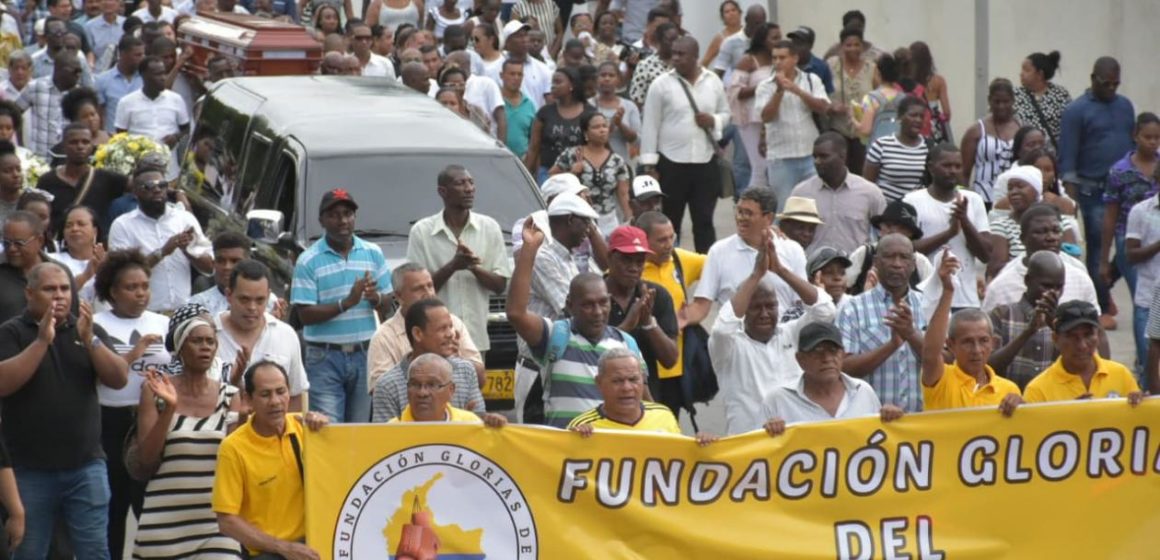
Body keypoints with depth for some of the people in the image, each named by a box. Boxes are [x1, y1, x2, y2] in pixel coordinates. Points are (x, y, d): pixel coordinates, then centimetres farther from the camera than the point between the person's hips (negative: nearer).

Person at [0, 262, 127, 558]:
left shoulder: (89, 330, 10)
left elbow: (120, 379, -1)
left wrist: (90, 340, -15)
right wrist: (42, 341, -21)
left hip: (86, 466, 2)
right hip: (30, 470, -2)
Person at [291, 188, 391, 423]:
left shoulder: (373, 253, 7)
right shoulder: (309, 261, -4)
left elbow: (387, 304, 11)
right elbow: (305, 315, -9)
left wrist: (375, 298, -13)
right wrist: (346, 303, -20)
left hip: (364, 353, 3)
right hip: (325, 357, -3)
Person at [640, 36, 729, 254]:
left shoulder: (714, 82, 4)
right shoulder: (662, 84, -4)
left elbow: (725, 113, 16)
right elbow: (650, 125, -3)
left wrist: (713, 121, -9)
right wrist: (649, 164, -7)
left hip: (706, 162, 2)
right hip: (671, 163, -2)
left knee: (704, 220, 5)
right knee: (669, 221, 6)